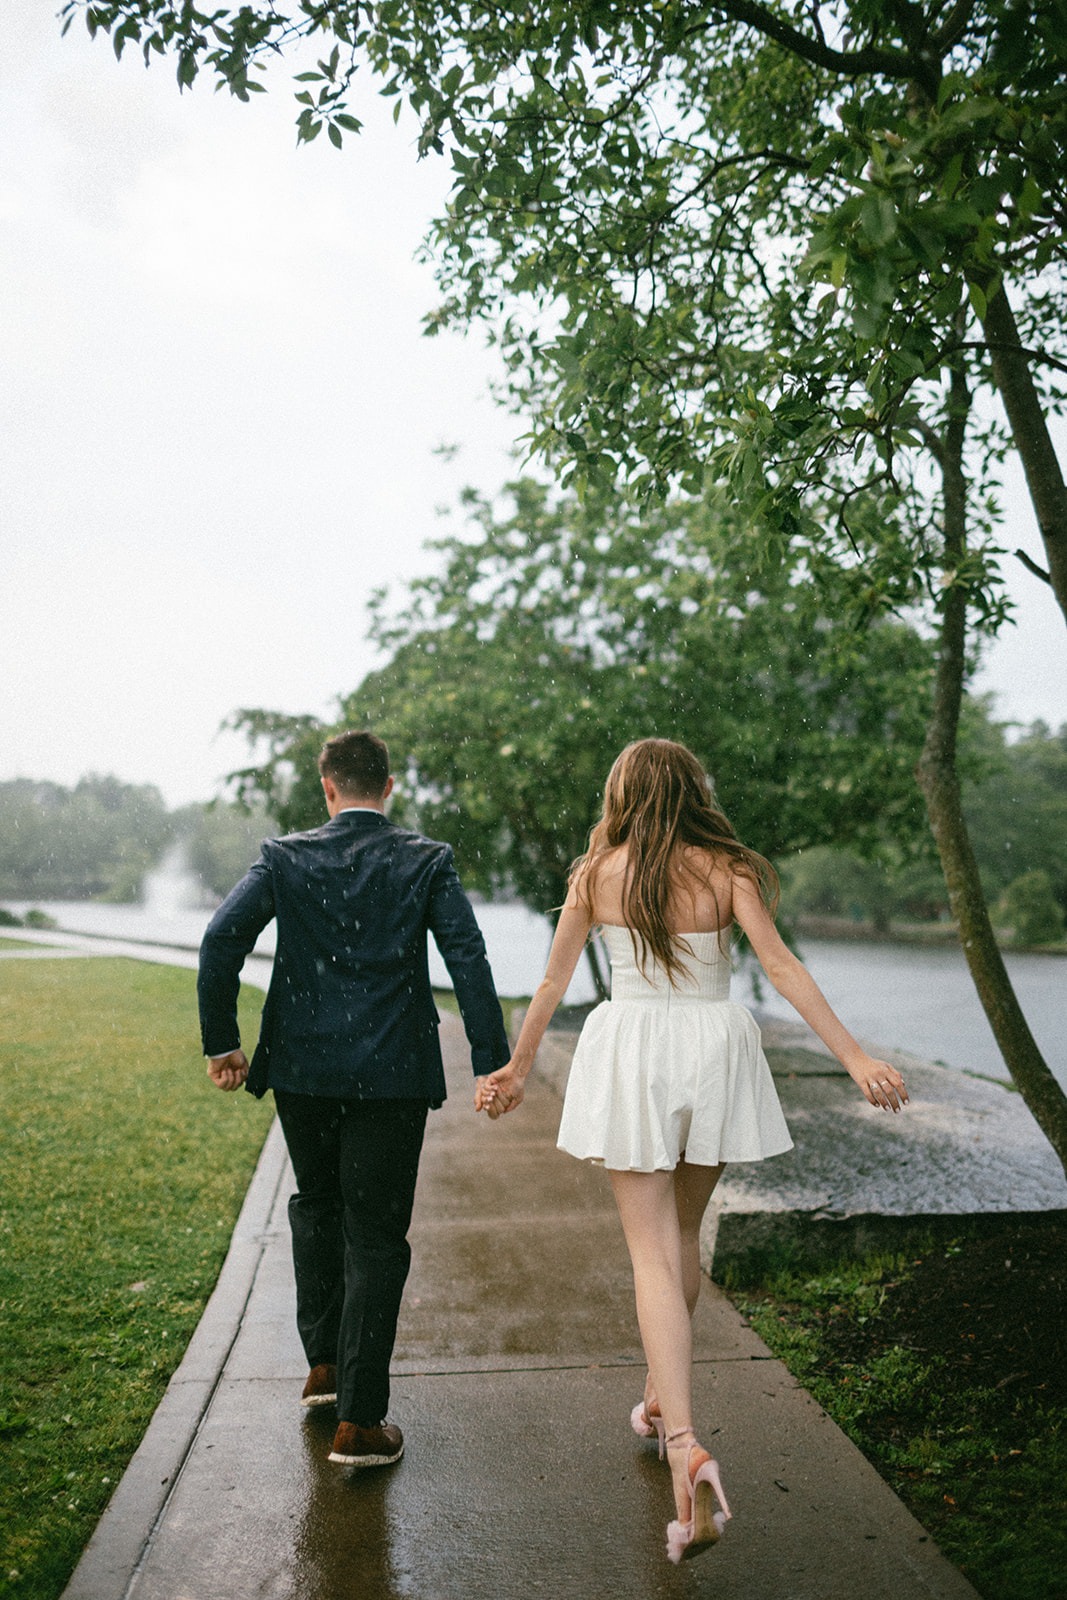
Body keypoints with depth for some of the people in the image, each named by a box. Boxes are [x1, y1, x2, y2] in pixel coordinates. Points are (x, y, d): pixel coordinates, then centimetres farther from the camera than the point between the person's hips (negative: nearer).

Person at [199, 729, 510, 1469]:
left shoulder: (286, 857, 0)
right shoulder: (427, 861, -3)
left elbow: (221, 941, -8)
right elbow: (469, 959, -9)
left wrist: (221, 1041, 1)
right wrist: (493, 1062, -6)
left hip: (302, 1068, 2)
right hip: (391, 1075, -2)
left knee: (317, 1208, 25)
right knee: (377, 1236, 6)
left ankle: (323, 1364, 34)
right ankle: (359, 1420, 8)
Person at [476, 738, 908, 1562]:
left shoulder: (596, 874, -1)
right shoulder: (726, 869, -4)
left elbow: (554, 980, 5)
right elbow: (781, 965, -13)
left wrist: (516, 1068, 16)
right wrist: (856, 1057, -13)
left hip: (632, 1053, -1)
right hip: (713, 1052, 2)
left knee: (653, 1250, -1)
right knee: (684, 1231, 21)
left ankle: (686, 1446, -16)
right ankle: (661, 1396, 36)